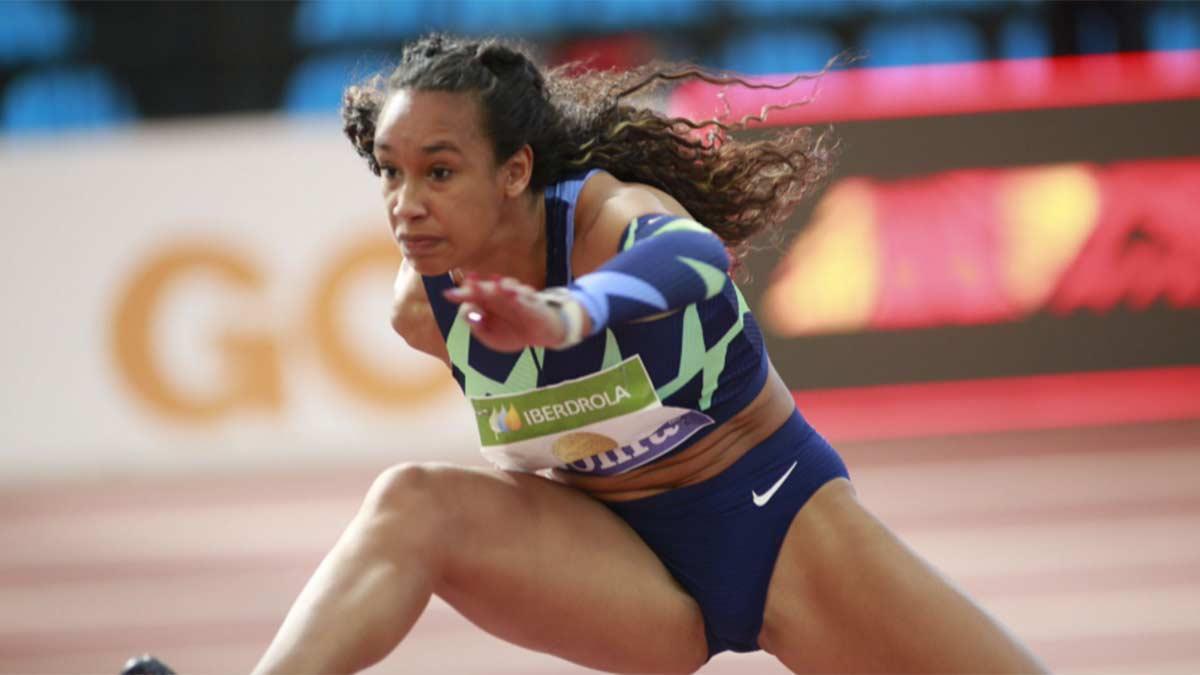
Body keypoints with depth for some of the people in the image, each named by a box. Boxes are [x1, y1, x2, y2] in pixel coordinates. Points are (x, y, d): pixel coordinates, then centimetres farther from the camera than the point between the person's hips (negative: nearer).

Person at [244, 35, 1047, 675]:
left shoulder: (619, 217, -29)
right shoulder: (422, 311, -13)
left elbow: (684, 261, -56)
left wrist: (563, 317, -76)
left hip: (775, 519, -2)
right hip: (621, 560, 2)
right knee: (411, 503, -26)